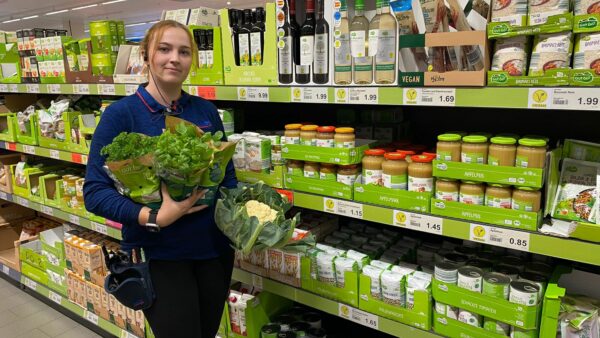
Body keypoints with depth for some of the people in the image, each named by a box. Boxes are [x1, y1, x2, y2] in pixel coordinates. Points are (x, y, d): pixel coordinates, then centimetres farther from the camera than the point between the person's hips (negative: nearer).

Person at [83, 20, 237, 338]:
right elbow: (95, 192, -12)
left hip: (214, 247, 5)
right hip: (159, 255, -4)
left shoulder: (206, 111, 2)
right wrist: (154, 218, -26)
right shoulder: (121, 114, -10)